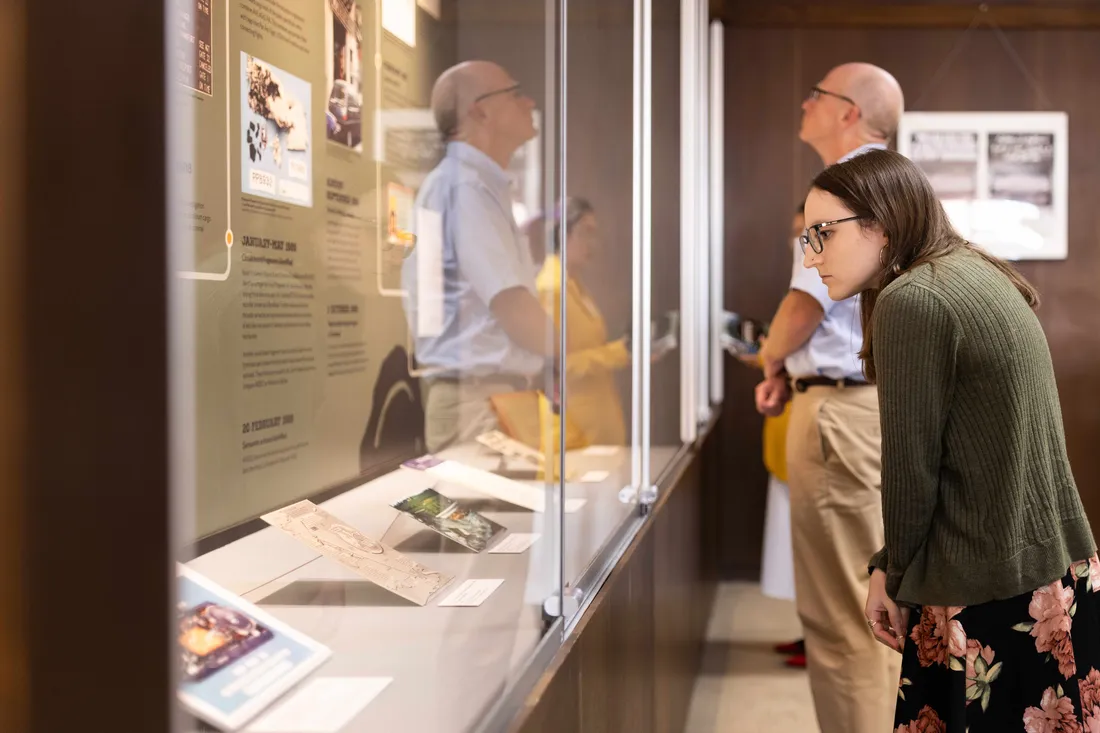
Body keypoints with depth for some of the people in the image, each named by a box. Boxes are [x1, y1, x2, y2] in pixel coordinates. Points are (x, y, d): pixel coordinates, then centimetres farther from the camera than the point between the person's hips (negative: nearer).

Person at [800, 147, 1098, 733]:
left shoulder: (912, 300, -15)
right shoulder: (977, 277, 11)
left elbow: (912, 466, -12)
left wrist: (898, 575, 3)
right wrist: (890, 565, 12)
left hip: (990, 602, -9)